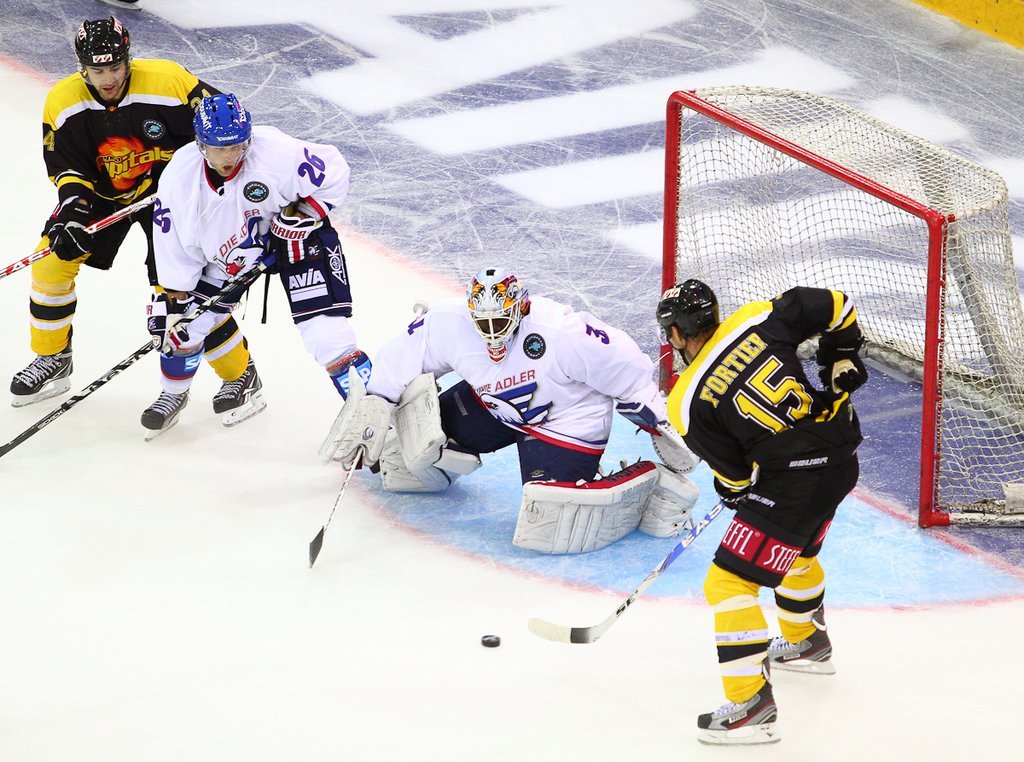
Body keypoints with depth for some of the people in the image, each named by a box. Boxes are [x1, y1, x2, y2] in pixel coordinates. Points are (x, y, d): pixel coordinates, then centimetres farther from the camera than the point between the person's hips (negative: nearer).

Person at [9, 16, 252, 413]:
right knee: (52, 260, -5)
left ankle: (241, 375, 2)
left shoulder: (168, 82, -26)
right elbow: (65, 164, -8)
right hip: (103, 192, 4)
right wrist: (73, 201, -26)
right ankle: (53, 360, 16)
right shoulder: (63, 102, -16)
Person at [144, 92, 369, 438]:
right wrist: (172, 298, -10)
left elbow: (334, 175, -19)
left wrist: (299, 218, -24)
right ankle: (174, 393, 31)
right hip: (225, 250, 4)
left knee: (324, 330, -19)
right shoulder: (179, 176, -20)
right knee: (187, 318, 2)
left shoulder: (275, 151, -33)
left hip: (293, 232, -4)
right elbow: (175, 247, -10)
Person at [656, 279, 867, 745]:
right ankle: (807, 644, 57)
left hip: (791, 483, -8)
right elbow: (834, 307, 6)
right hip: (841, 456, 8)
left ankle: (751, 705, -7)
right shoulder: (757, 320, 1)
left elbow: (734, 475, -3)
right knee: (797, 550, 35)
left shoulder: (689, 401, -10)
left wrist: (732, 489, 19)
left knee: (729, 581, -1)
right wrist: (842, 361, 18)